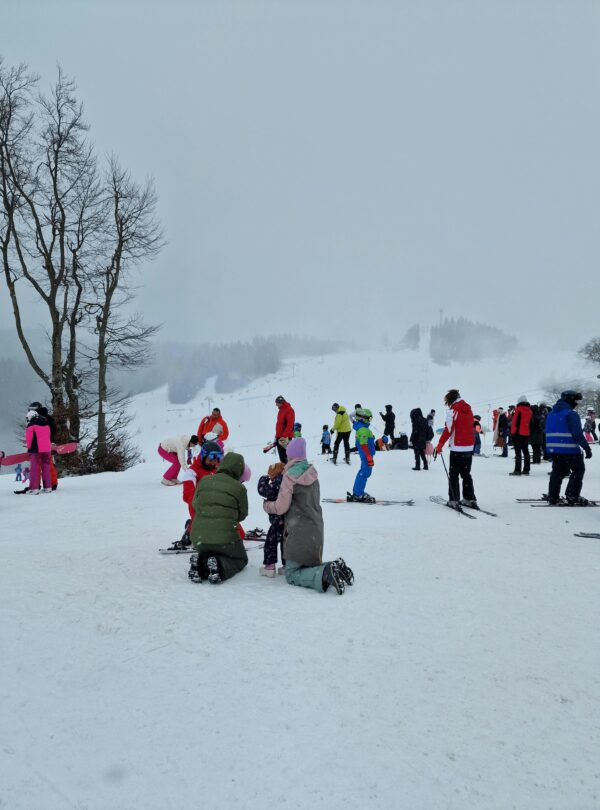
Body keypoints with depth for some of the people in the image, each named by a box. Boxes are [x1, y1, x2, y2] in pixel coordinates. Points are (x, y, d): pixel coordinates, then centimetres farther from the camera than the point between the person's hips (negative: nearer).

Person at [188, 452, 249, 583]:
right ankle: (221, 567, -10)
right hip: (225, 537, -4)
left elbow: (195, 504, 13)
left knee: (205, 553, 34)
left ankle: (200, 563, -2)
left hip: (198, 536, 4)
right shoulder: (239, 487, -6)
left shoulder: (203, 481, 4)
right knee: (240, 560, 23)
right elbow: (242, 515, 4)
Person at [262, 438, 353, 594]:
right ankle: (336, 568, -4)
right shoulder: (312, 474, 9)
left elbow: (281, 507, -11)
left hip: (299, 532, -7)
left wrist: (266, 505, 10)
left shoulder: (290, 475, -12)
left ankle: (326, 575, -23)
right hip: (316, 530, 7)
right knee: (311, 565, 22)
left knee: (292, 575, -1)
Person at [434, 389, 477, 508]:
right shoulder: (468, 409, 11)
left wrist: (439, 446, -13)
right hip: (469, 448, 7)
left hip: (457, 448, -7)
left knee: (453, 475, 2)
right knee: (466, 474, 16)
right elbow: (470, 428, 16)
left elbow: (448, 430, -17)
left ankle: (454, 500, 0)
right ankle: (470, 499, 17)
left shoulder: (453, 410, -11)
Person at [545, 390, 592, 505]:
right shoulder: (571, 414, -13)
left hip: (553, 448, 8)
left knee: (557, 471, 16)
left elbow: (548, 432, 16)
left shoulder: (551, 414, 13)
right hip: (569, 449, -7)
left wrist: (550, 450, 21)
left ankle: (553, 497, 15)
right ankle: (572, 497, 2)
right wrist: (587, 448, -15)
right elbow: (578, 434, -19)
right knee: (578, 471, 6)